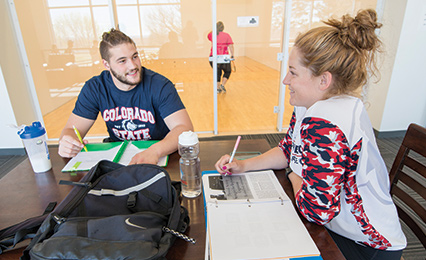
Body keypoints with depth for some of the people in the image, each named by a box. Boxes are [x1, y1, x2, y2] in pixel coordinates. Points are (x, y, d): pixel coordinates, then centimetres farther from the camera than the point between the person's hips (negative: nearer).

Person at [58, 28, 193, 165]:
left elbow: (185, 128, -23)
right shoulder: (94, 88, -4)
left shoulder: (160, 86, -15)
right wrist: (67, 143, -27)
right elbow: (72, 130, -1)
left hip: (160, 158, -4)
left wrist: (155, 151, -42)